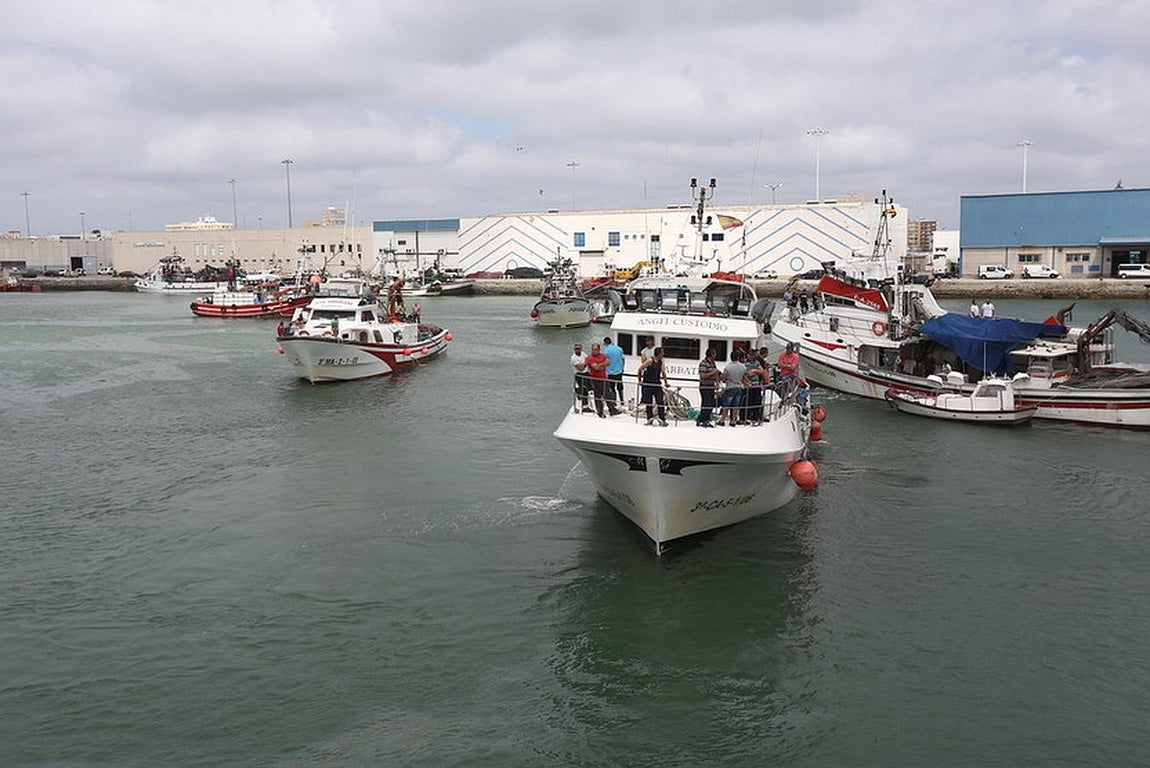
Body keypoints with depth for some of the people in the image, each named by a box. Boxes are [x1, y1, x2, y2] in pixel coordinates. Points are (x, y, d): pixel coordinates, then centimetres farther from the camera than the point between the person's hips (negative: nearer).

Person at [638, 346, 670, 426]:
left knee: (661, 402, -3)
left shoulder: (661, 361, 5)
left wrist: (665, 382, 0)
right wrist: (640, 380, -6)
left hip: (657, 383, 5)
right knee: (648, 402, 1)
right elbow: (640, 369, -8)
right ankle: (650, 419, 9)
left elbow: (663, 372, 9)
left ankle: (662, 420, 0)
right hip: (648, 384, -5)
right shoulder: (650, 360, -12)